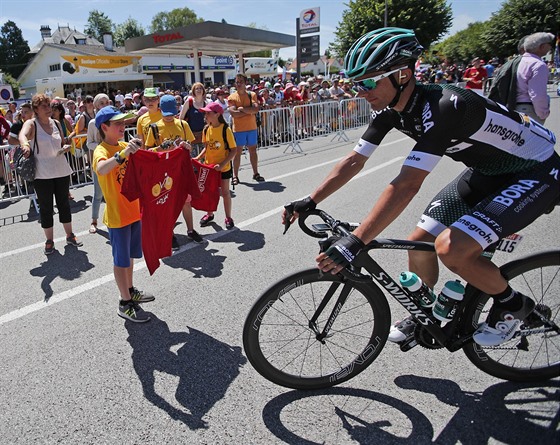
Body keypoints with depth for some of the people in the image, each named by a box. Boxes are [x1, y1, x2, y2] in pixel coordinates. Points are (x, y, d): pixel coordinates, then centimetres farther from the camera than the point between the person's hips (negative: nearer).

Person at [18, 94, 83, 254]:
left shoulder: (56, 123, 7)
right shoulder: (31, 124, -7)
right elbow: (22, 135, -30)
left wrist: (66, 147, -3)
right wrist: (25, 145, -52)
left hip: (61, 171, 4)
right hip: (42, 174, -4)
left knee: (64, 204, 13)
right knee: (46, 208, 5)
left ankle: (69, 235, 27)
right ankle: (49, 241, 17)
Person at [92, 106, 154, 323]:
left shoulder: (124, 146, 5)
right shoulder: (101, 150, -17)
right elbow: (101, 169, -40)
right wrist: (122, 154, -52)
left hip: (133, 210, 7)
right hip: (117, 214, -7)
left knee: (130, 255, 20)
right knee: (121, 260, 4)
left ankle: (131, 291, 37)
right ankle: (125, 303, 16)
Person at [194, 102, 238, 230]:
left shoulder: (225, 129, -16)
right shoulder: (206, 129, -1)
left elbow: (233, 150, -15)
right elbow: (206, 147, 11)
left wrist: (222, 164, -23)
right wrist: (198, 158, -4)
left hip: (223, 167, -5)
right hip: (208, 166, 5)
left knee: (225, 192, 6)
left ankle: (228, 217, 21)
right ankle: (210, 214, 34)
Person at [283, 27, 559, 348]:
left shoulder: (441, 107, -34)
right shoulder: (390, 110, -8)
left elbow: (407, 185, -41)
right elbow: (354, 161, -4)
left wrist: (354, 243, -43)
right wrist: (310, 202, -8)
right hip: (488, 171, 8)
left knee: (451, 247, -25)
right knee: (419, 243, 0)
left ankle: (512, 304, 4)